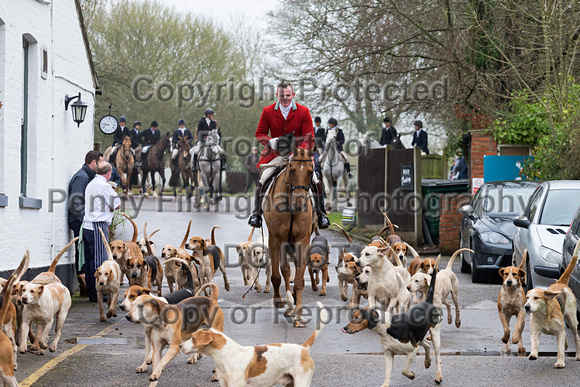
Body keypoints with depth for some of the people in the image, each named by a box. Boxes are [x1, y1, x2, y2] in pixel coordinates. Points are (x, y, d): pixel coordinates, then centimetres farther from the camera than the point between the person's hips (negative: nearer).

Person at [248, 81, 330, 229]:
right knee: (261, 182, -17)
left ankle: (321, 213, 5)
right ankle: (256, 212, 0)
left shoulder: (303, 112, -5)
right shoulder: (268, 111, -2)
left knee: (316, 183, -13)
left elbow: (309, 137, -4)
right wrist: (271, 141, -19)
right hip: (276, 155, 0)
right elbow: (260, 133, 4)